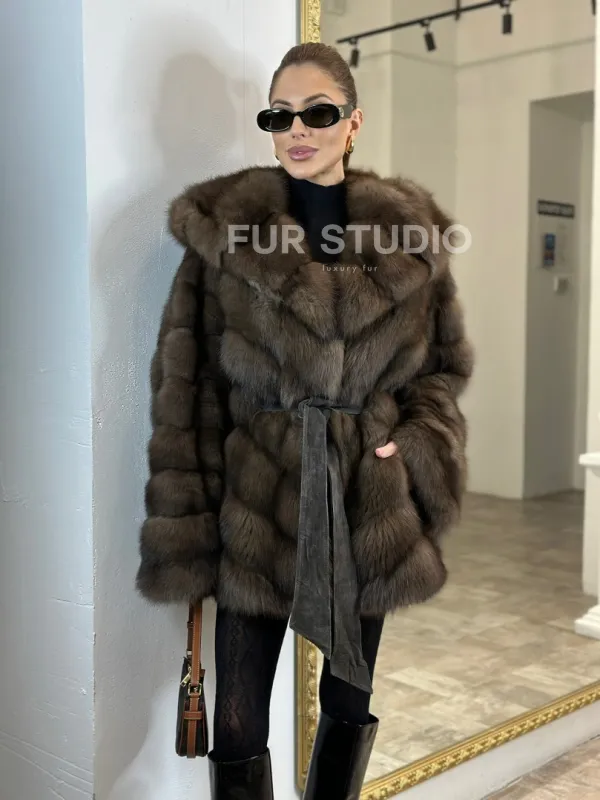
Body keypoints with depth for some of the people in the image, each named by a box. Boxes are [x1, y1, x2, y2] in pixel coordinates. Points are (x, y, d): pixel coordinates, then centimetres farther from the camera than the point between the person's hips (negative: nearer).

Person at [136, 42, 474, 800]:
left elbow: (446, 362, 11)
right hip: (256, 507, -2)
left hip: (371, 507, 2)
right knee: (237, 730, 3)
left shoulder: (410, 233, 2)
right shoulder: (223, 226, -4)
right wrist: (187, 533, -8)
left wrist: (414, 451, -7)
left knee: (350, 706, 18)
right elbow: (185, 387, -5)